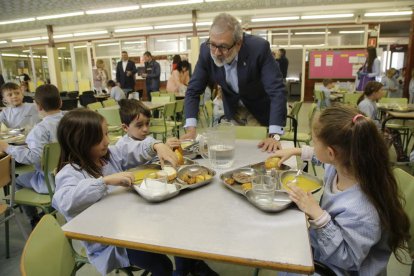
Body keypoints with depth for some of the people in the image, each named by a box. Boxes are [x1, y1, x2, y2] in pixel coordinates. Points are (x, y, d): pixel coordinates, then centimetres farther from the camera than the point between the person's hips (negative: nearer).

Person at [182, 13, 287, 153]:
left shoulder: (259, 48, -31)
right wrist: (191, 128, -26)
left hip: (260, 110, -2)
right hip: (231, 111, 3)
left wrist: (274, 135, -41)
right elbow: (193, 90, -15)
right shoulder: (206, 50, -21)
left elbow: (277, 90, -33)